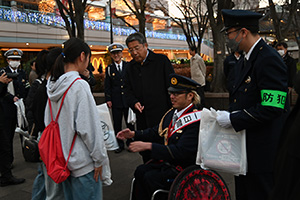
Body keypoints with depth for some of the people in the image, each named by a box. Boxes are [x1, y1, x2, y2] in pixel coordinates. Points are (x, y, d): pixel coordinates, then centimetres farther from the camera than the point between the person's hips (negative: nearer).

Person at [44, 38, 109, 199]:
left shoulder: (53, 85, 4)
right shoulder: (79, 85, -19)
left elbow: (49, 122, 12)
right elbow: (87, 127, -20)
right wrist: (99, 158, -11)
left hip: (63, 159, 8)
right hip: (82, 161, -8)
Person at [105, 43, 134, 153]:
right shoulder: (109, 68, 7)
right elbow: (107, 86, 6)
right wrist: (108, 99, -3)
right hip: (116, 101, 1)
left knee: (130, 123, 6)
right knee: (117, 123, 5)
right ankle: (119, 145, 15)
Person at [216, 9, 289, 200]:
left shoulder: (269, 59, -20)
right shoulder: (245, 61, 12)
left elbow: (272, 108, -26)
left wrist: (232, 119, -20)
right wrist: (227, 114, 5)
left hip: (262, 150, -9)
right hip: (244, 147, 10)